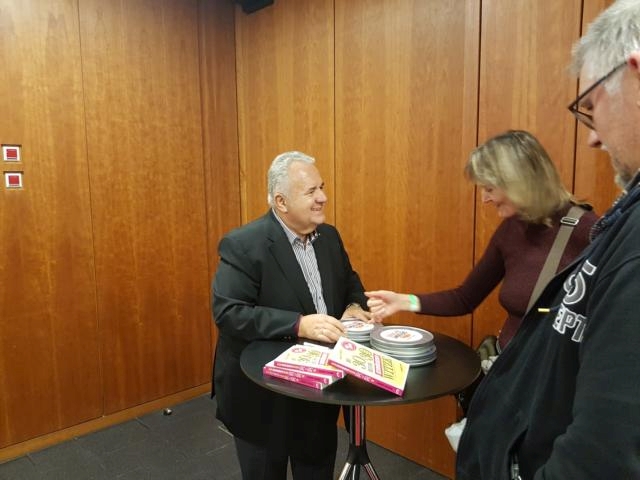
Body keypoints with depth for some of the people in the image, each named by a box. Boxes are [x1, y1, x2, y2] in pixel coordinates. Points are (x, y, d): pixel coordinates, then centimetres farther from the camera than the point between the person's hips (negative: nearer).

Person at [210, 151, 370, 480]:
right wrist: (299, 325, -33)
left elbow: (350, 282, 13)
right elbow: (228, 312, -26)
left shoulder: (329, 236, 2)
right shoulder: (243, 245, -19)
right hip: (261, 393, -5)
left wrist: (354, 306, -10)